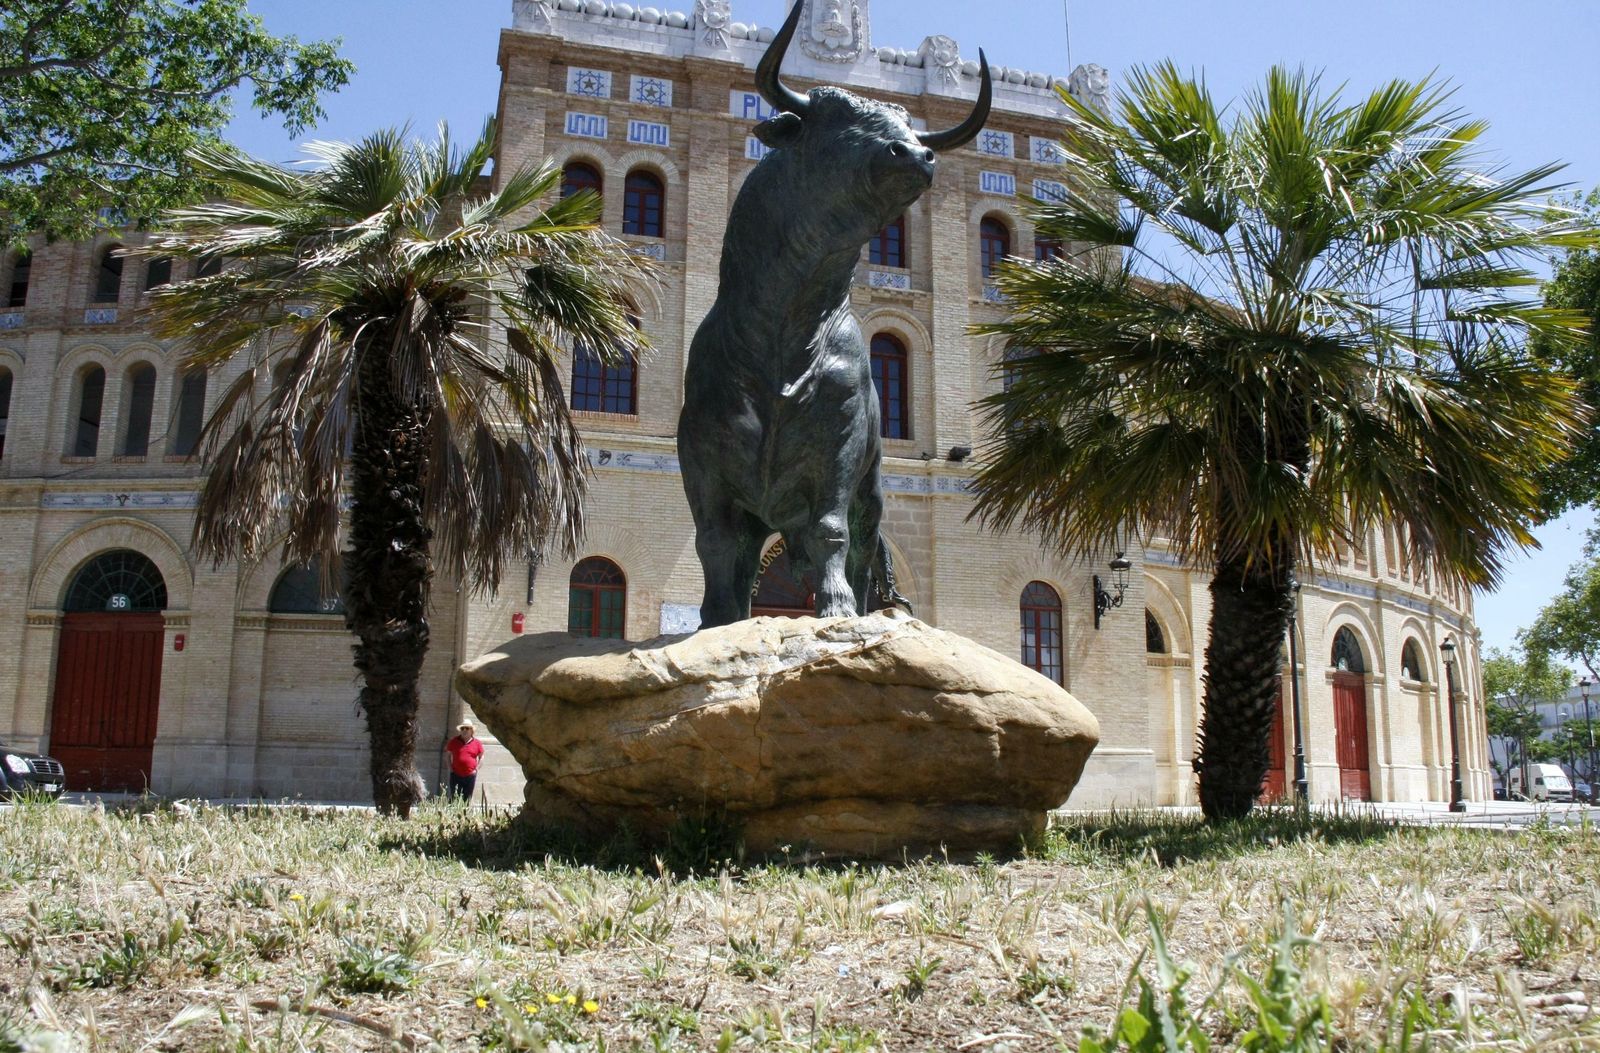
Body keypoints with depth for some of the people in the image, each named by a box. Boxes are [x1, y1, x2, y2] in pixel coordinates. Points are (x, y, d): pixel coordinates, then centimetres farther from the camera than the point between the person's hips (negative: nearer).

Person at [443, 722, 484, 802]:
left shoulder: (477, 743, 2)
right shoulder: (454, 741, 2)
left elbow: (481, 756, 11)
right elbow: (447, 754, 11)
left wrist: (476, 769, 2)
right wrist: (450, 768, 3)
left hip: (470, 775, 0)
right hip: (456, 775, 0)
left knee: (467, 799, 6)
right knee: (454, 799, 0)